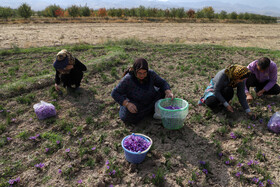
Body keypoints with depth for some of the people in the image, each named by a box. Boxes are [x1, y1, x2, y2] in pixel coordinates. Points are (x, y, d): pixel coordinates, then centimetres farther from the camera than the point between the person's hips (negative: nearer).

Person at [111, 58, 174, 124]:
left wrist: (168, 92, -30)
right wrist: (127, 104, -38)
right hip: (134, 104, -3)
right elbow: (115, 93, -24)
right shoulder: (128, 79, -29)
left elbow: (163, 83, -10)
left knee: (163, 91, -12)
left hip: (149, 102, 4)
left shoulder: (151, 74, -20)